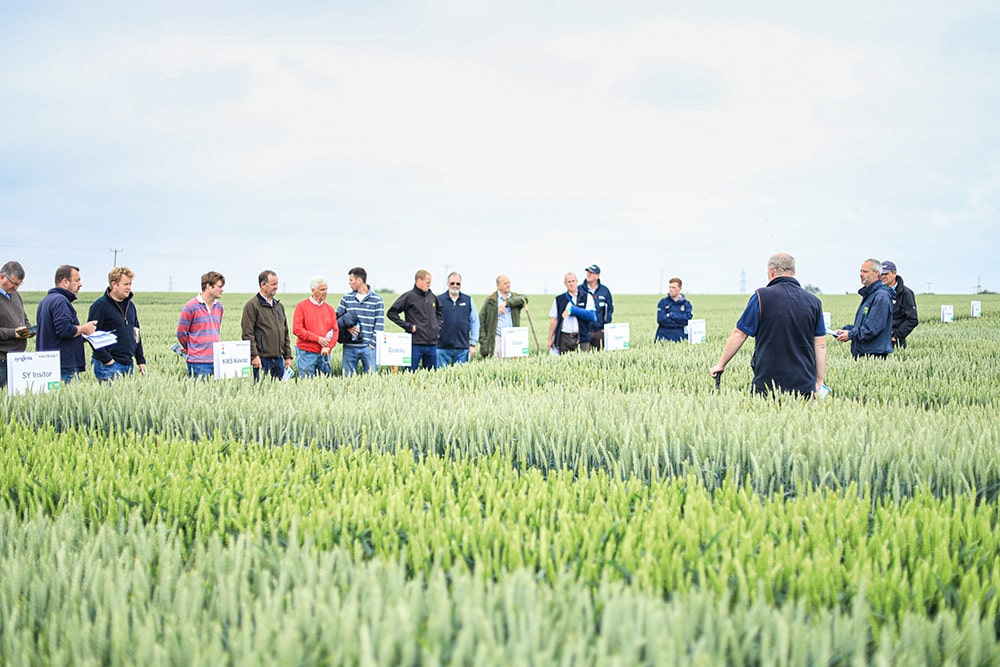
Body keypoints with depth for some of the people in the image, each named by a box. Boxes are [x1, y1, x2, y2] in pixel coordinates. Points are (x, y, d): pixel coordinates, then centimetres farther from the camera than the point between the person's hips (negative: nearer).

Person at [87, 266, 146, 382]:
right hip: (109, 365, -7)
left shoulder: (130, 306, 15)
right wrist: (106, 360, -17)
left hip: (128, 364, 7)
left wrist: (141, 360, 15)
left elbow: (136, 334, 21)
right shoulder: (100, 306, -8)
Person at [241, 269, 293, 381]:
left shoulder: (279, 305, 17)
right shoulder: (252, 305, -5)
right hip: (262, 359, -7)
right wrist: (254, 355, -16)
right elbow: (247, 333, -10)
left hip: (278, 358, 7)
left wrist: (288, 356, 15)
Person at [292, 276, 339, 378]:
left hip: (324, 353, 4)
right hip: (306, 354, -4)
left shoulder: (330, 308, 11)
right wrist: (318, 339, -12)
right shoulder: (302, 306, -2)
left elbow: (335, 330, 8)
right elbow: (297, 329, -10)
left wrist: (328, 346, -10)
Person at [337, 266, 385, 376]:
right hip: (349, 347, 3)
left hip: (368, 347, -3)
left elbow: (380, 324, -1)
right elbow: (337, 318, 13)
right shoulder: (346, 298, 10)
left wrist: (372, 343, -9)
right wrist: (347, 327, -7)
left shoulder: (376, 300, 2)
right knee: (347, 377, 5)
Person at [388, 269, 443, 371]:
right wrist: (408, 326, -12)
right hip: (415, 344, -6)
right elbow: (392, 313, -8)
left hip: (432, 344, 6)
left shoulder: (432, 297, 12)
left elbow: (439, 312, 31)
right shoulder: (409, 296, -6)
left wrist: (438, 324, 13)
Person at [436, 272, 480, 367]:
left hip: (462, 348, 2)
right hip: (442, 347, -1)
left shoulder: (468, 300, 9)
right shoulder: (439, 300, 4)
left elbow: (474, 323, 11)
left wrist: (473, 344, 6)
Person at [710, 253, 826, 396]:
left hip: (767, 385, -3)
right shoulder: (814, 302, 7)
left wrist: (721, 364, 9)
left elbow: (739, 335, -1)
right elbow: (820, 345, 7)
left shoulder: (762, 297, -4)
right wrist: (819, 381, 13)